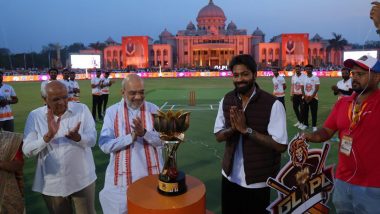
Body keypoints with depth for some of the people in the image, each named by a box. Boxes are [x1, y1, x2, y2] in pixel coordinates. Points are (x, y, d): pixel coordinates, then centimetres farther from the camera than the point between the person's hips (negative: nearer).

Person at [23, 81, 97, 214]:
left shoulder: (82, 109, -8)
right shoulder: (35, 116, -6)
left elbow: (92, 140, -13)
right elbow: (27, 151, -10)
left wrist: (77, 137, -34)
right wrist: (49, 135, -26)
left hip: (82, 180, -1)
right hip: (52, 184, 1)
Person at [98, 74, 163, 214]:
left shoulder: (153, 110, -1)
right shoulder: (112, 112, -5)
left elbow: (162, 141, -6)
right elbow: (105, 145, -12)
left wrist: (144, 133, -24)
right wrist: (131, 137, -23)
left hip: (151, 174, 2)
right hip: (122, 177, -1)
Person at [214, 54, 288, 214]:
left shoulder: (273, 104, -17)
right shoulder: (226, 100, -2)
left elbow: (281, 145, -20)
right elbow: (218, 136, 3)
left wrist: (246, 130, -25)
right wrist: (232, 129, -19)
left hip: (257, 181, -4)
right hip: (230, 176, 5)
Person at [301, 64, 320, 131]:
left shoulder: (316, 78, -4)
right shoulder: (303, 78, 6)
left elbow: (317, 88, -9)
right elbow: (302, 88, 4)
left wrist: (311, 97, -15)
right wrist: (305, 96, -7)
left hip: (313, 98, -3)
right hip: (305, 97, 3)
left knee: (314, 112, 0)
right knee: (304, 112, 7)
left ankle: (314, 125, 9)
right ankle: (305, 124, 20)